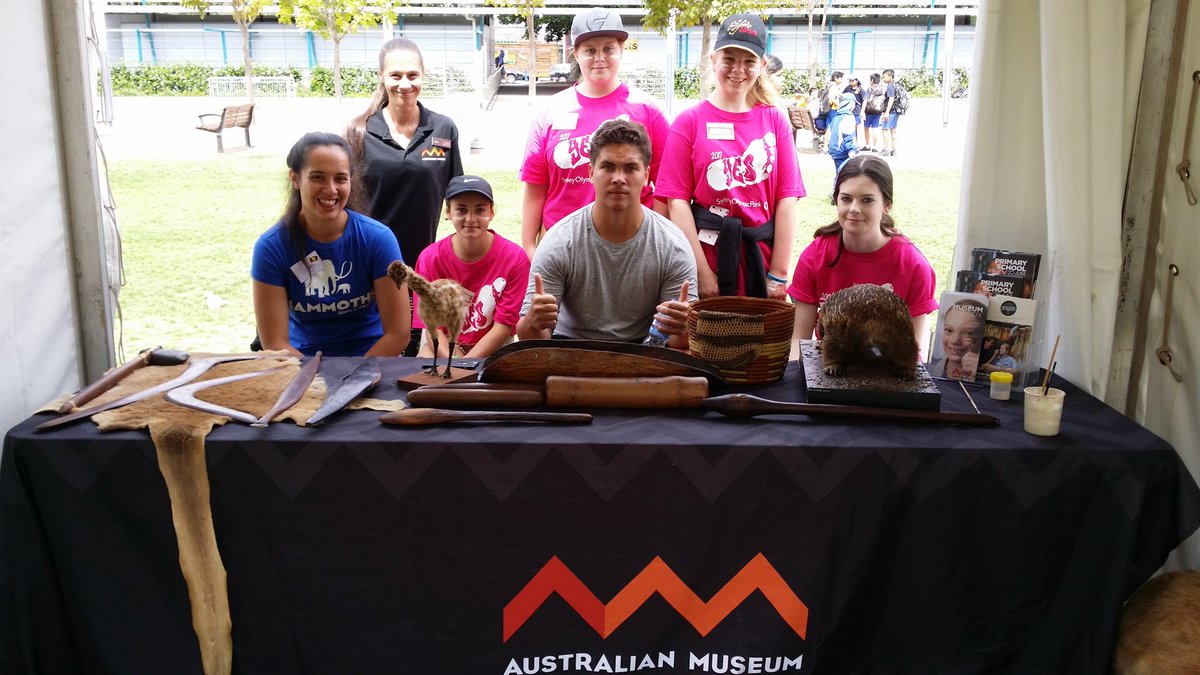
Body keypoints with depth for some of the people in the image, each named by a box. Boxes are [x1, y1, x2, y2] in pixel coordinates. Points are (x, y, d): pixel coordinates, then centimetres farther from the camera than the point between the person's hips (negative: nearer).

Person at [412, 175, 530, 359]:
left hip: (493, 350, -1)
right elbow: (432, 326, -9)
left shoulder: (514, 258, -13)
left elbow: (504, 325, -12)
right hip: (441, 346, 1)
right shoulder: (430, 259, -10)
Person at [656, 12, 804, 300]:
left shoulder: (775, 120, 5)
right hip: (709, 256, -2)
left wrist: (779, 274, -5)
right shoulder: (690, 121, 0)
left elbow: (787, 199, 1)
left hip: (761, 260, 2)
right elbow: (678, 201, -6)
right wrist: (702, 273, -12)